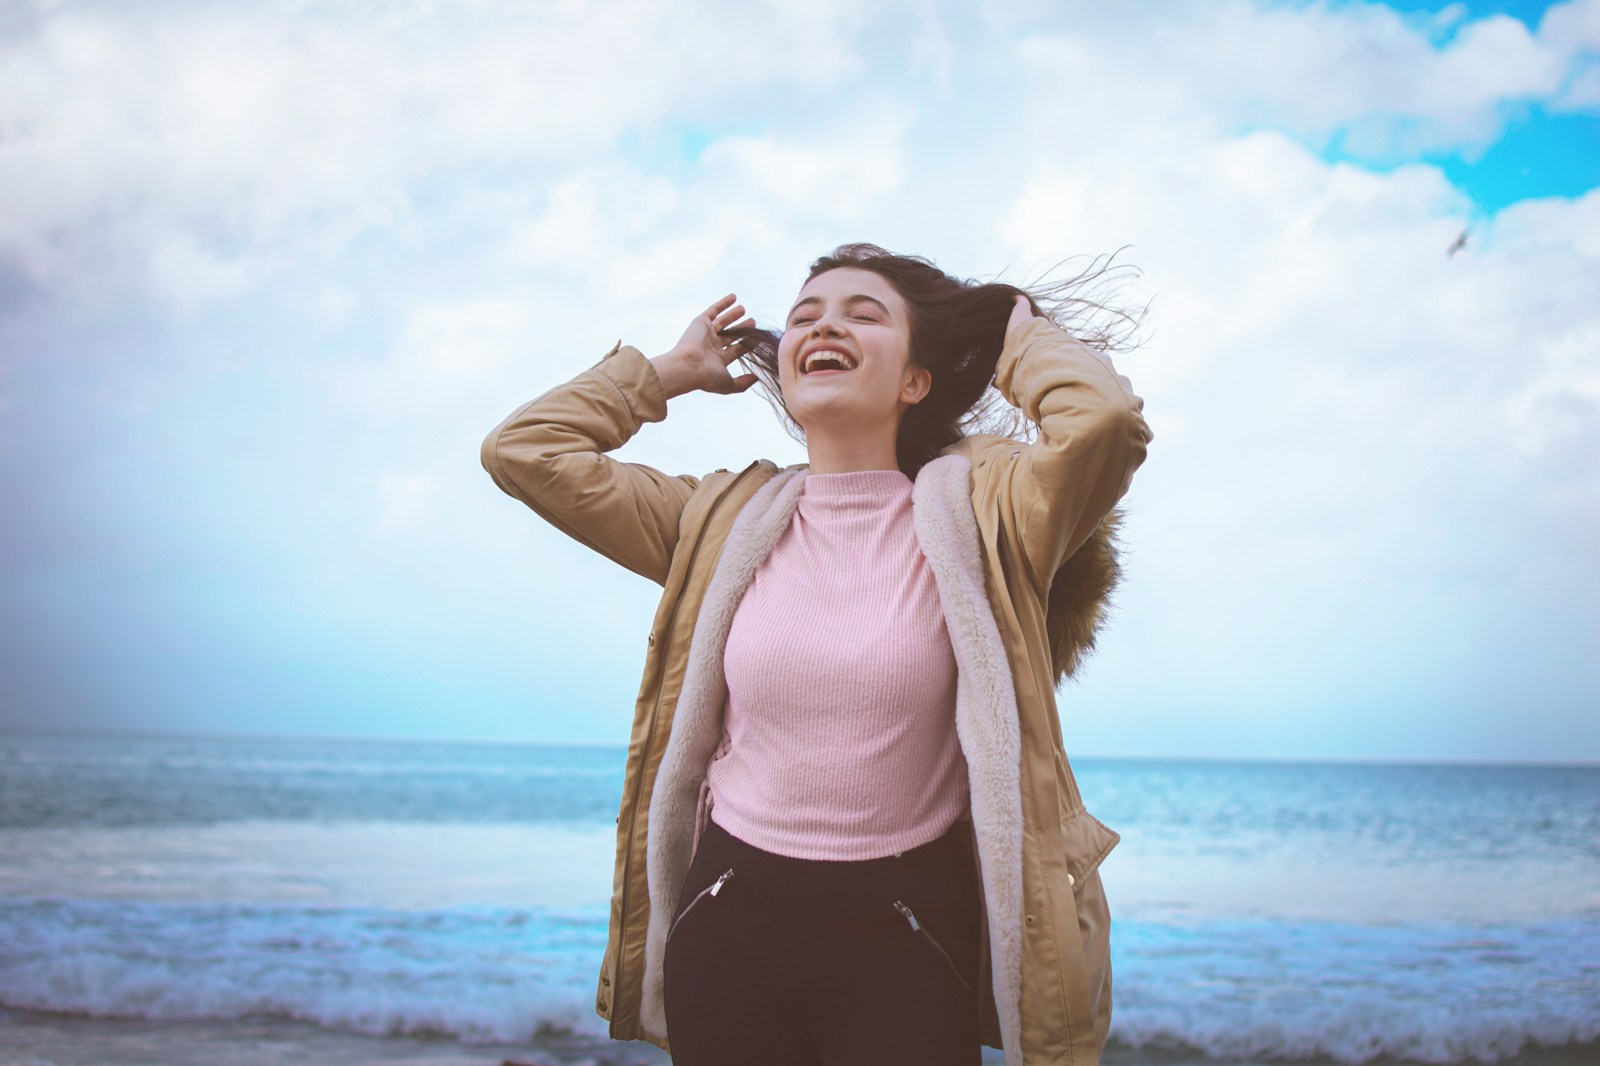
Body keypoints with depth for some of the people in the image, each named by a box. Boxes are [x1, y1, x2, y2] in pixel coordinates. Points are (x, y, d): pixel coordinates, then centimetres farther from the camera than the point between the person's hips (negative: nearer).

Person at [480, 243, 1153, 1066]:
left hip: (909, 936, -2)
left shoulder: (975, 514, -2)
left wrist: (1021, 334, -2)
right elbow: (521, 449, 7)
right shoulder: (723, 523, 6)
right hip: (732, 927, 3)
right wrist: (674, 370, 15)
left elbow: (1105, 420, -21)